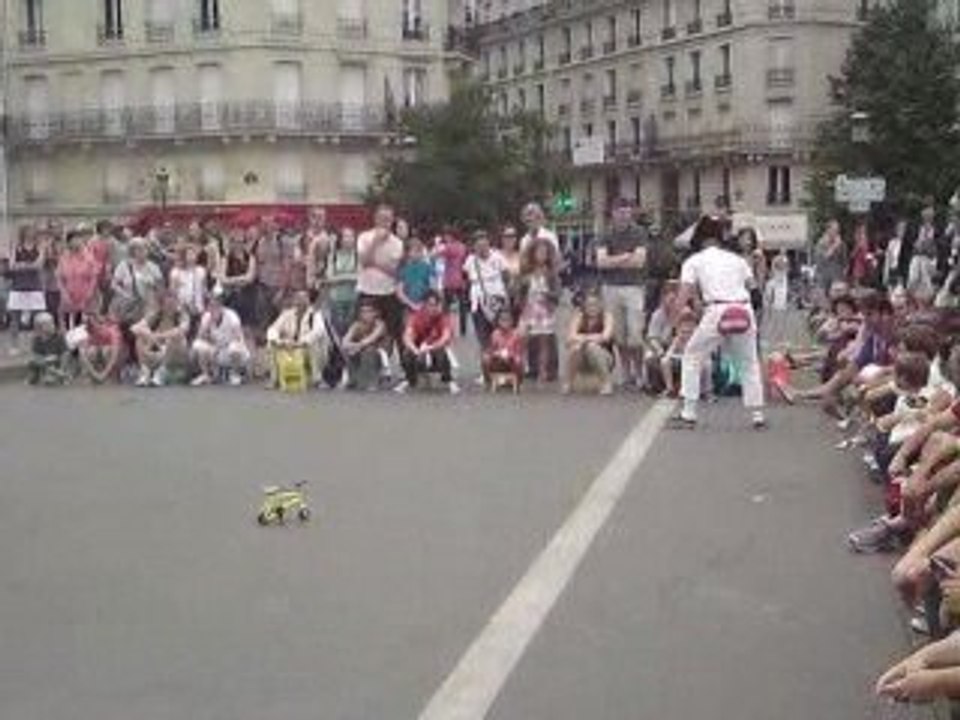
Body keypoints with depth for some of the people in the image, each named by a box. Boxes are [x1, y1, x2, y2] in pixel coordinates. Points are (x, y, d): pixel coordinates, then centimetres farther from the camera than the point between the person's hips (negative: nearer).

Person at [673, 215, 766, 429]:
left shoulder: (694, 261, 10)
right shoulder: (737, 259, 19)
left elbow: (684, 296, 0)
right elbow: (751, 285, 15)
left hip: (717, 312, -2)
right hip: (744, 311, 3)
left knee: (692, 357, 16)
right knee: (749, 363, 21)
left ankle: (688, 415, 11)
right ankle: (757, 415, 18)